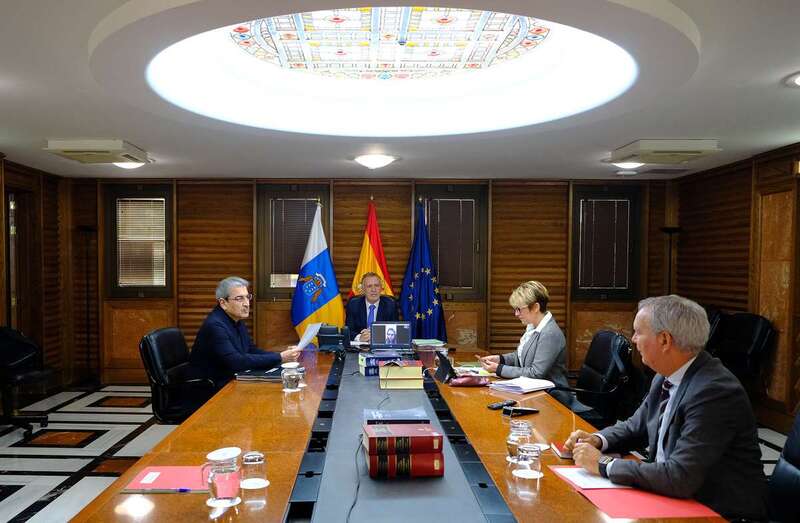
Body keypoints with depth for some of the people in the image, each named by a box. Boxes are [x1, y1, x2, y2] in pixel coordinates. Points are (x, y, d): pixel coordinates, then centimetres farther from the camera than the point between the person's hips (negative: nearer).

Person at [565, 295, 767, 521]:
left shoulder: (714, 391, -25)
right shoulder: (666, 378, 1)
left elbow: (679, 478, -30)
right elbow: (636, 426, 15)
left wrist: (603, 464, -21)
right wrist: (597, 440, -4)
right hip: (672, 496, 7)